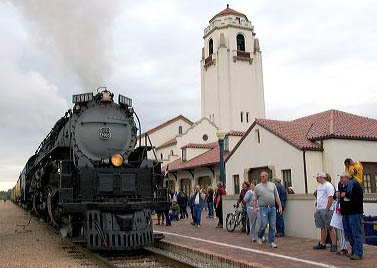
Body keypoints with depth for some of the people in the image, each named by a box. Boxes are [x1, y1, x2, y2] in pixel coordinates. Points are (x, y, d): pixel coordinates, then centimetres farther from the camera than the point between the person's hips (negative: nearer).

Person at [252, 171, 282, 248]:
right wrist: (254, 208, -7)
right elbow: (254, 199, 2)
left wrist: (280, 206, 3)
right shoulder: (258, 187, 3)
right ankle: (259, 237, 20)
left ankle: (271, 242, 13)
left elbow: (277, 197, 11)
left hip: (272, 208, 3)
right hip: (263, 208, -3)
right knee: (264, 224, -7)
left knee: (272, 225, 3)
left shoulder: (273, 185, 11)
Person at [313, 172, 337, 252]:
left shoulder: (328, 185, -11)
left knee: (330, 228, -4)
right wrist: (316, 209, 18)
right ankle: (322, 244, 18)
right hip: (319, 210, 9)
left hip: (326, 209, -9)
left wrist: (327, 210, -21)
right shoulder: (319, 186, 17)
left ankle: (334, 245, 1)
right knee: (322, 227, 12)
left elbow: (330, 199, -18)